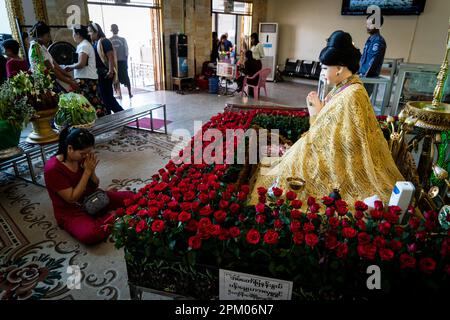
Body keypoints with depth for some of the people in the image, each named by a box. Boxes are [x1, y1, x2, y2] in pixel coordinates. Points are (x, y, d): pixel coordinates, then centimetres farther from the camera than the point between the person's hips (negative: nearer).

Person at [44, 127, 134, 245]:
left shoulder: (82, 158, -6)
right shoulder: (53, 169, -25)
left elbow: (94, 187, 2)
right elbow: (72, 198, -23)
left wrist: (92, 171, -20)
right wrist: (87, 171, -25)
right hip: (70, 212, -5)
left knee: (131, 197, -6)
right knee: (90, 234, -34)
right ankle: (111, 218, -9)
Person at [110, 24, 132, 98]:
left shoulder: (108, 41, -3)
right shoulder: (123, 39, -4)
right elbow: (126, 53, -3)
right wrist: (126, 62, 7)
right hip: (122, 61, 0)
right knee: (126, 77, 11)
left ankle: (119, 94, 7)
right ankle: (130, 93, 13)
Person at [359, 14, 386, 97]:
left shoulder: (378, 40, -13)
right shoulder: (370, 39, 15)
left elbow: (373, 61, -18)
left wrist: (363, 75, -16)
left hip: (368, 77, -9)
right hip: (364, 75, 9)